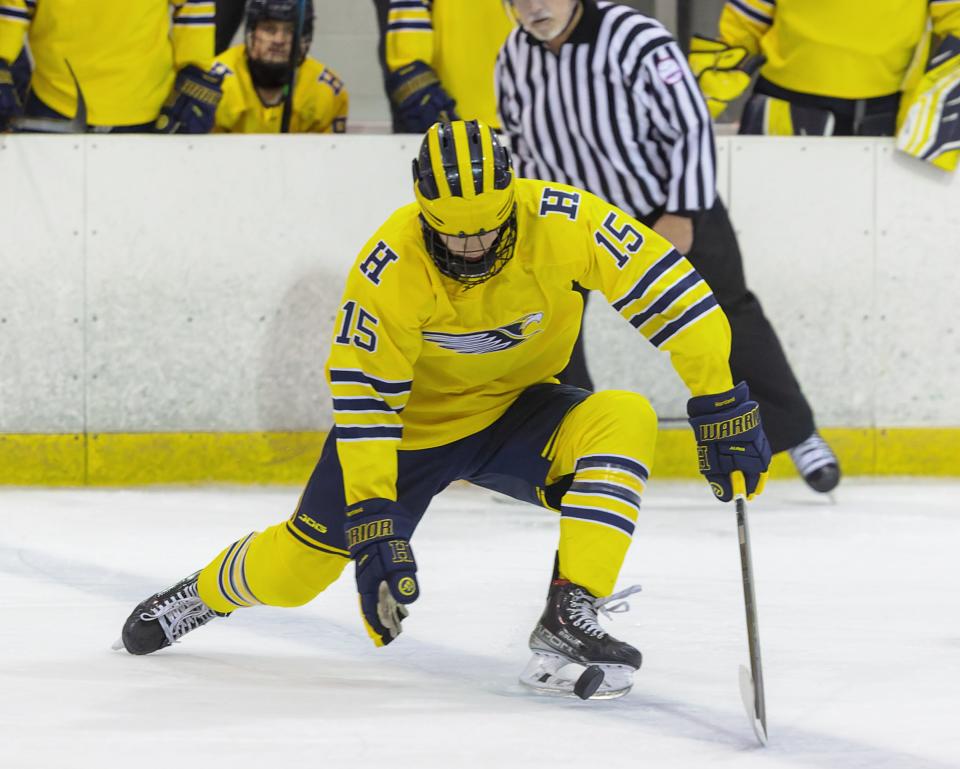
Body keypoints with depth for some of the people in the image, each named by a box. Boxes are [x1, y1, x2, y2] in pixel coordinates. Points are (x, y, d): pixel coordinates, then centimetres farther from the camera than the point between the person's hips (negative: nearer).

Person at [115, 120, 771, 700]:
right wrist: (373, 521, -29)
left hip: (517, 411, 2)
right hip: (412, 418, -1)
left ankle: (568, 620, -31)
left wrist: (723, 407, -22)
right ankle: (203, 594, 31)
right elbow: (364, 397, -25)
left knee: (626, 421, -28)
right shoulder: (391, 268, -28)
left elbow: (669, 290, -21)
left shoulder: (563, 222, -26)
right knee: (298, 569, -4)